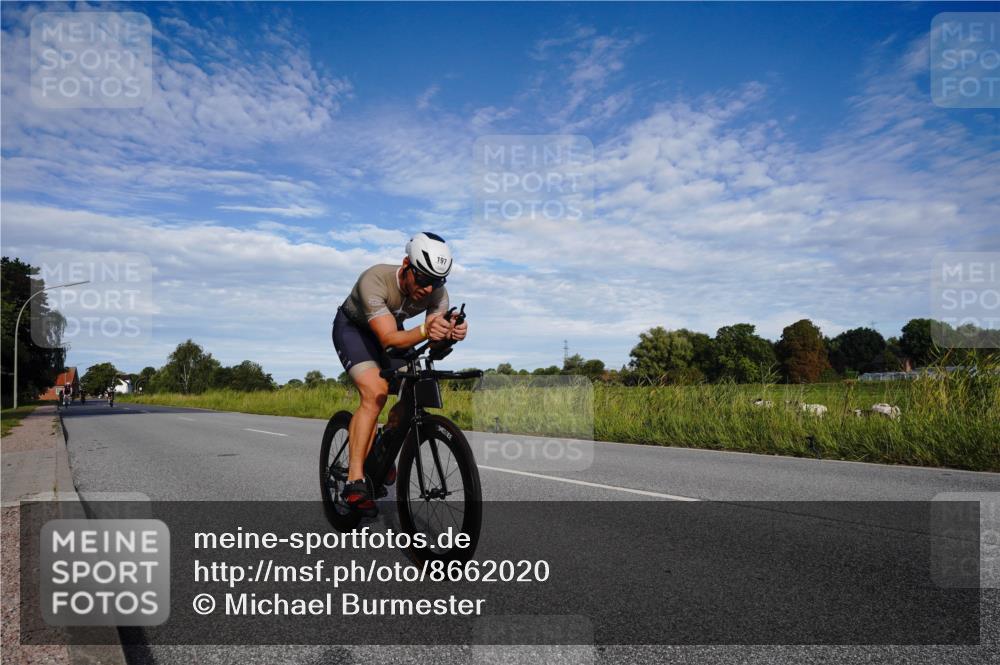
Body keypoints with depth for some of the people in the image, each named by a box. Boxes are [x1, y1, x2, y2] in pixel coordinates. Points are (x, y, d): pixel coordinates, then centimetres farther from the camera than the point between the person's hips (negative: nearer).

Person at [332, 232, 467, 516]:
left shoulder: (437, 291, -23)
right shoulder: (374, 280, -38)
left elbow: (435, 341, -31)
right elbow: (390, 339, -45)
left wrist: (451, 333, -55)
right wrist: (424, 331, -63)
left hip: (390, 331, 5)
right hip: (353, 328, -5)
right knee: (375, 393, -27)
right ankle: (354, 481, -23)